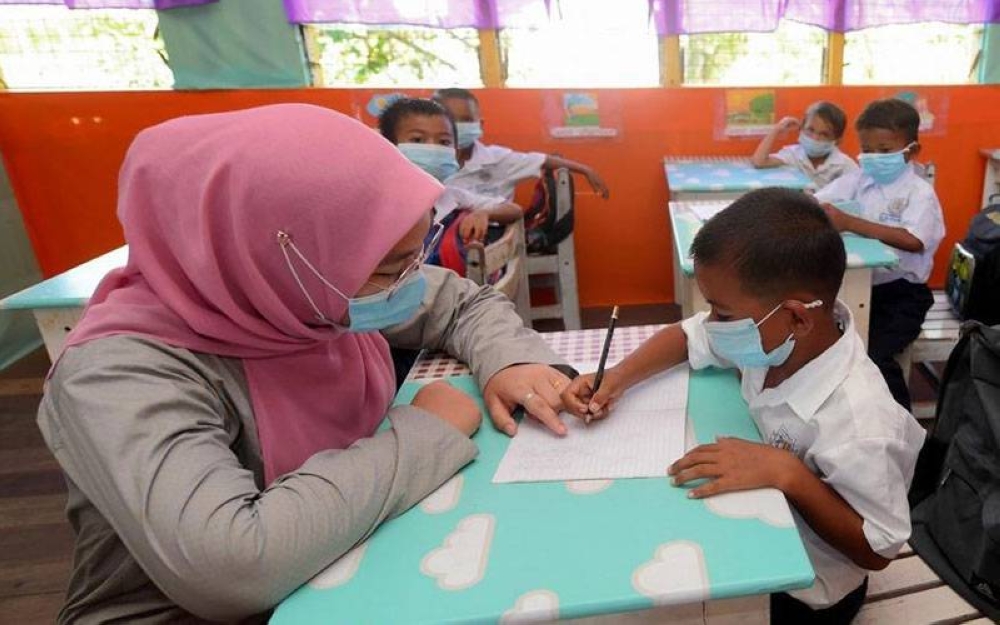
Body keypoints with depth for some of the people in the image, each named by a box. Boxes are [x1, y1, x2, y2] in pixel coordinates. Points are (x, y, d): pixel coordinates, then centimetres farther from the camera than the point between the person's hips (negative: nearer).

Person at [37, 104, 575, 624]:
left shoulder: (320, 290, -9)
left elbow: (465, 303, 4)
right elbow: (231, 568, -37)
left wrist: (508, 362, -16)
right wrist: (424, 434, -27)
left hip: (344, 566, 5)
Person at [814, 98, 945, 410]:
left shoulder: (920, 192, -9)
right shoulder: (858, 180, 6)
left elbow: (913, 241, -26)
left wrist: (850, 223, -32)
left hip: (901, 292, -5)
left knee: (873, 354, -22)